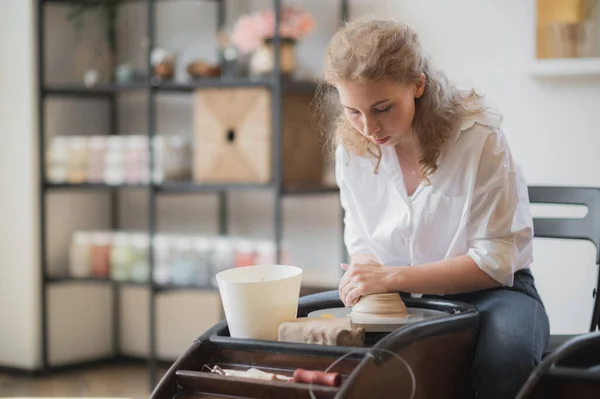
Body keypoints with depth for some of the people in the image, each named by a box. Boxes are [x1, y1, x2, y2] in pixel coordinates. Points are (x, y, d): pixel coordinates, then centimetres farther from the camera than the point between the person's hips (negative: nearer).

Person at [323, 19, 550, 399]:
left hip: (485, 290, -4)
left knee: (506, 348, -38)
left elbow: (494, 261, -17)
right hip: (397, 297, 4)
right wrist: (362, 277, -18)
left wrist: (393, 277, -25)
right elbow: (360, 241, 7)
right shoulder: (352, 146, -5)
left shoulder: (478, 137, -19)